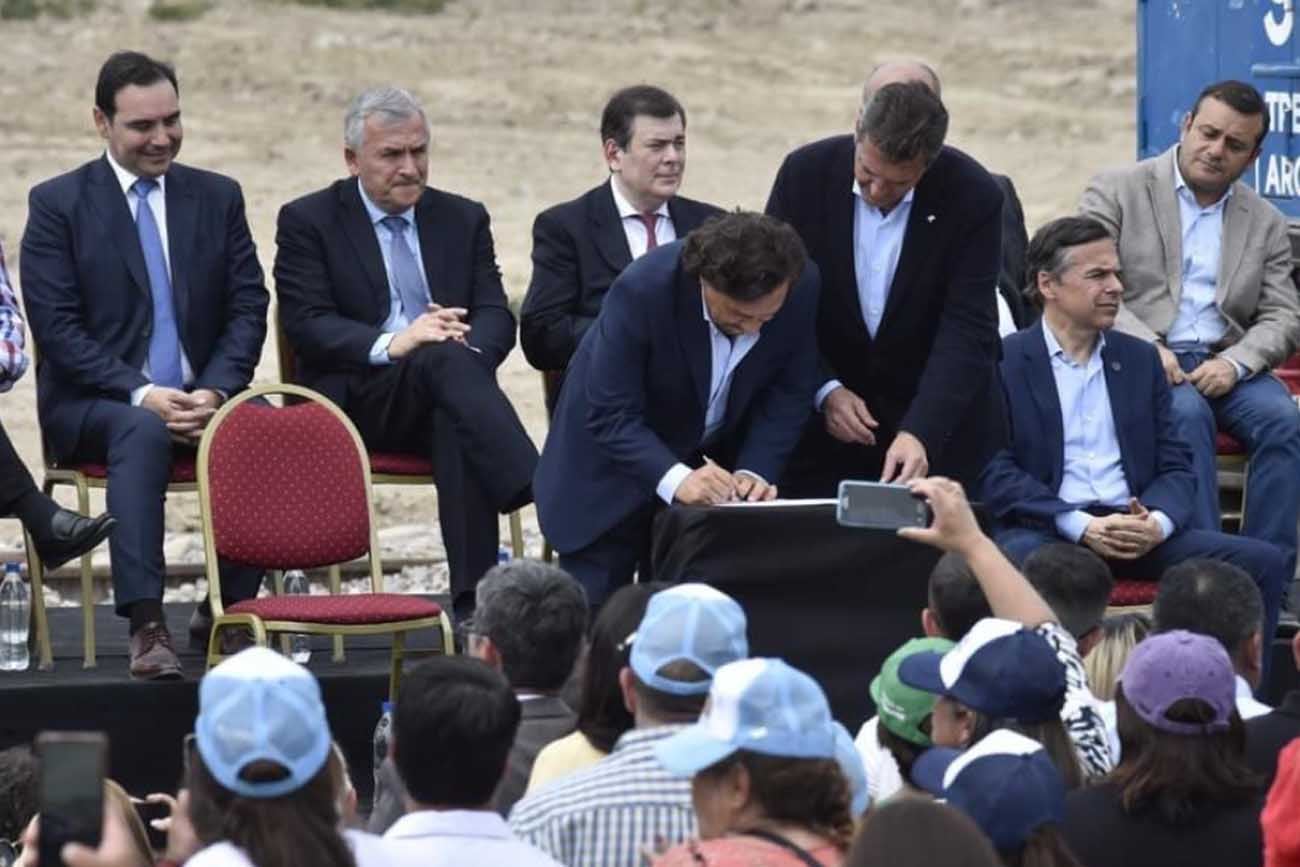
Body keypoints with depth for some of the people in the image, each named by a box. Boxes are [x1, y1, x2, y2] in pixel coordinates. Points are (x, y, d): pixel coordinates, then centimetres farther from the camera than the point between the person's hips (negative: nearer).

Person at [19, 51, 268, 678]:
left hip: (202, 397, 3)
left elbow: (248, 308, 7)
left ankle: (228, 610, -17)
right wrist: (140, 395, -18)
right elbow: (57, 326, -6)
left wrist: (214, 392, -12)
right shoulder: (57, 204, 2)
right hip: (93, 402, -3)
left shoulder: (218, 198, 12)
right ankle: (146, 626, -43)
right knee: (142, 432, -38)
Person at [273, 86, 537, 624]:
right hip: (355, 403, -3)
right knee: (444, 361, -35)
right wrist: (390, 345, -26)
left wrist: (470, 348, -19)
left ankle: (474, 601, -43)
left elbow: (496, 315, 7)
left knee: (460, 427, -36)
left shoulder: (463, 219, 17)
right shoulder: (307, 221, 6)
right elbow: (306, 324, -7)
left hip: (440, 398, 3)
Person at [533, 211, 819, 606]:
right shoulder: (642, 290, -32)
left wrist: (755, 471, -24)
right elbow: (611, 416, -29)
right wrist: (675, 479, -42)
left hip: (714, 462, 3)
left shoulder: (802, 288, -21)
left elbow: (787, 396, -9)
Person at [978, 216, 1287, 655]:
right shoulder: (1003, 362, 3)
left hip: (1136, 530, 5)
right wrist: (1082, 527, -17)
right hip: (1047, 530, -5)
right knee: (1023, 563, -40)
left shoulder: (1140, 359, 18)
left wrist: (1158, 521, -9)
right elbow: (996, 473, -5)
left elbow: (1175, 466, 15)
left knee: (1263, 562, -16)